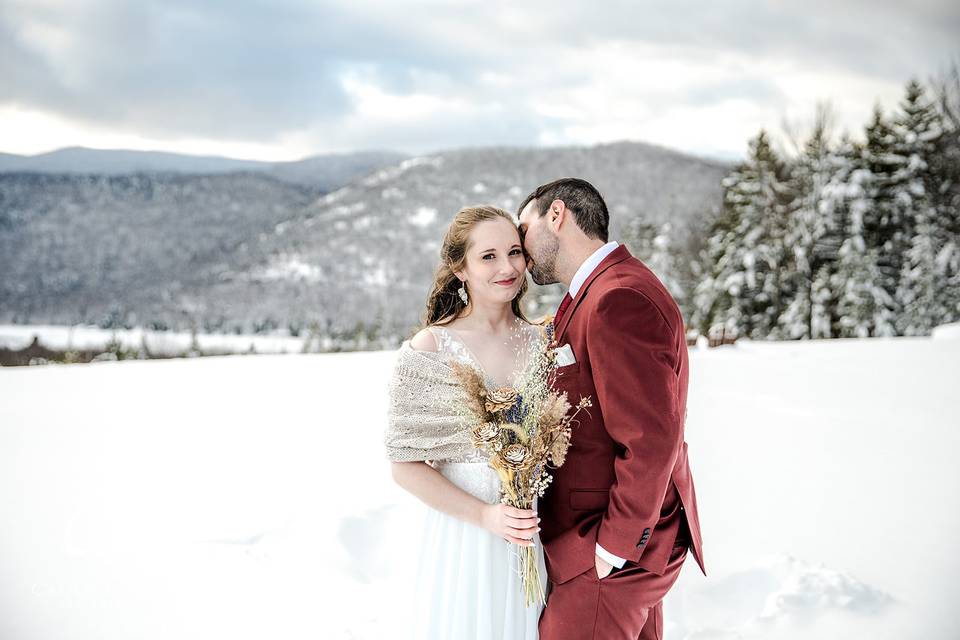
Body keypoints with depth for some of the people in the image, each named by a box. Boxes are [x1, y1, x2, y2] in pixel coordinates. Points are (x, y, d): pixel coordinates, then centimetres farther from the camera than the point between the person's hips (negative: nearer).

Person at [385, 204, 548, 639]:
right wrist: (484, 515, -19)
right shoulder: (428, 350, -10)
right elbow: (404, 465, -9)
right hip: (464, 537, -4)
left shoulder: (540, 343, 2)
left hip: (534, 536, 4)